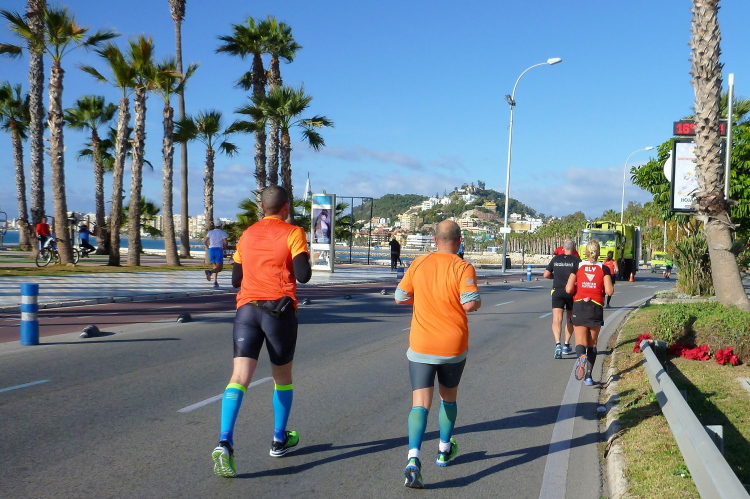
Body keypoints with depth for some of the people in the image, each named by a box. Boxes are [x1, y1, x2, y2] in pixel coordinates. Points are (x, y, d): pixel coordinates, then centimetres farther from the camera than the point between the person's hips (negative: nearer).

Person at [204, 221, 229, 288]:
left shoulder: (210, 232, 12)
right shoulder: (223, 233, 2)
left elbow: (205, 241, 4)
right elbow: (225, 242, -11)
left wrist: (208, 247, 18)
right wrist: (224, 247, 8)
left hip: (211, 250, 4)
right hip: (219, 250, -4)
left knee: (215, 267, 14)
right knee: (219, 268, -4)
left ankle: (215, 282, 2)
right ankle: (209, 272, -34)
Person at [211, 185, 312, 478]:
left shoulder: (247, 235, 13)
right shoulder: (293, 233, -1)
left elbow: (236, 280, 18)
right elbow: (303, 275, -11)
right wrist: (305, 260, 10)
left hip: (246, 308, 3)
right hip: (279, 310, -3)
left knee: (240, 377, -7)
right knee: (282, 377, 16)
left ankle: (224, 443, -25)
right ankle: (280, 440, 28)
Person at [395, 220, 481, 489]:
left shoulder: (418, 264, 0)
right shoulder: (463, 267, -9)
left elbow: (400, 297, 6)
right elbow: (471, 303, -19)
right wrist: (478, 301, 3)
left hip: (421, 346, 1)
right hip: (454, 346, 0)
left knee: (420, 403, -3)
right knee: (449, 397, 22)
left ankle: (414, 458, -22)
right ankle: (445, 450, 35)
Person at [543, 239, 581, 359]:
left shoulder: (556, 259, 7)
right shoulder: (576, 260, -1)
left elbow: (546, 275, 9)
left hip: (557, 291, 0)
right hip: (572, 292, 0)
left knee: (556, 320, -8)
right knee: (570, 319, 19)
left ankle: (558, 344, -29)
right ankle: (566, 345, 24)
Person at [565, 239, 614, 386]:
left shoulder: (578, 266, 2)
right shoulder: (604, 268, 0)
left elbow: (569, 289, -5)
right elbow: (609, 291, -7)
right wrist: (607, 289, 15)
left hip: (579, 306, 0)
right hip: (596, 307, 0)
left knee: (580, 341, -1)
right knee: (592, 343, 12)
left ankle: (582, 357, -34)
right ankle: (588, 376, 10)